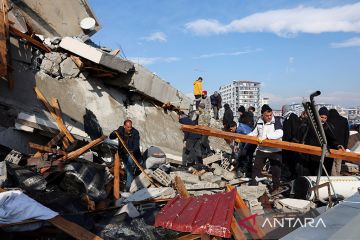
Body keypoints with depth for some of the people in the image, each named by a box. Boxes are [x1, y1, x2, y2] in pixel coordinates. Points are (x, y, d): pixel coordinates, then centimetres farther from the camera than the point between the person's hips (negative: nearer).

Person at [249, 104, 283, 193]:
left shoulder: (276, 121, -10)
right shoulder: (259, 122, 5)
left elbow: (280, 133, -25)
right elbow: (254, 133, 18)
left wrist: (266, 136, -33)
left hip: (275, 150, -4)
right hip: (261, 149, 4)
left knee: (276, 170, 7)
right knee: (256, 168, 7)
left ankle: (276, 187, 27)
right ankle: (253, 185, 20)